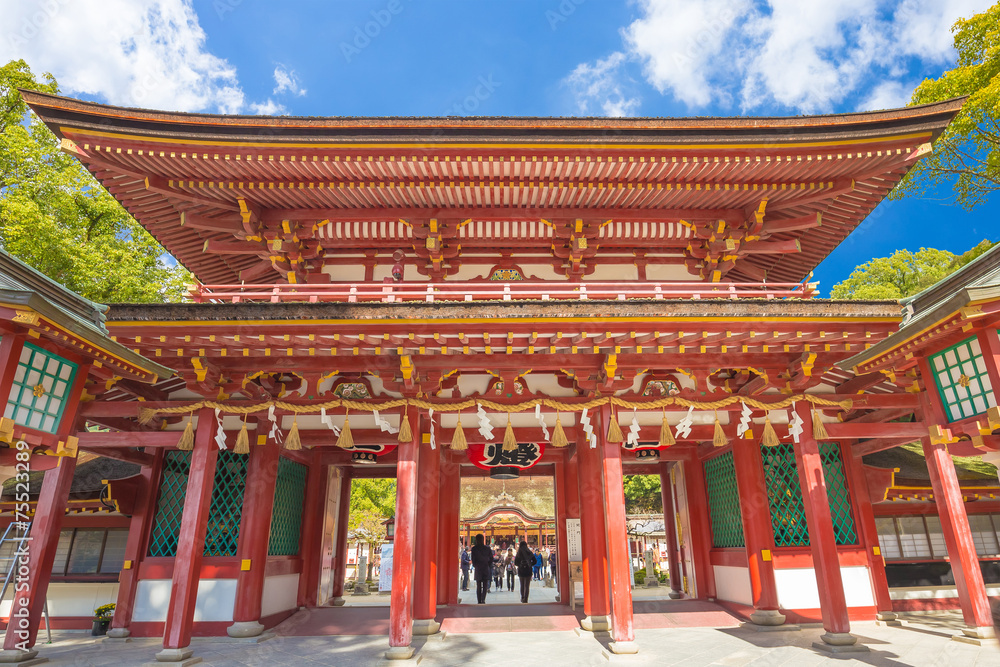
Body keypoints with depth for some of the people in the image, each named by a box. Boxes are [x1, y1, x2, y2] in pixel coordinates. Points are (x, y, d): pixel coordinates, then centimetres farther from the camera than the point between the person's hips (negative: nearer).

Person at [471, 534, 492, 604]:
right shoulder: (487, 548, -2)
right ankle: (483, 599, -10)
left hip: (477, 569, 0)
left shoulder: (474, 549, -6)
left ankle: (479, 601, 10)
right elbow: (491, 558, 2)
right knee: (485, 586, 6)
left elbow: (472, 559, -4)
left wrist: (475, 566, 11)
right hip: (486, 569, 0)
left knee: (478, 586, 10)